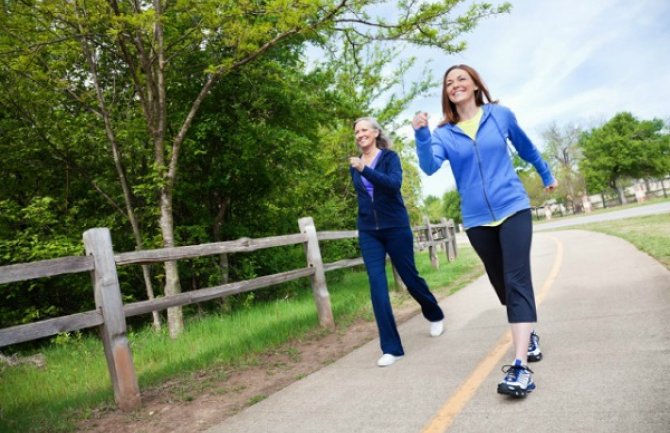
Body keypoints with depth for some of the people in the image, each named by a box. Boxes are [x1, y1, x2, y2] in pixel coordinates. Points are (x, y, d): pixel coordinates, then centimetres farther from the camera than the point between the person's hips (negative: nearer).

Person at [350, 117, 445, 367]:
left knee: (409, 277, 9)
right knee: (377, 285, -9)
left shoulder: (389, 157, -4)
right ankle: (391, 347, -5)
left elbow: (394, 183, -22)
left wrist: (365, 170, -32)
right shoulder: (355, 166, 10)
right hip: (368, 232, 3)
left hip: (395, 227, -3)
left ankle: (435, 316, 40)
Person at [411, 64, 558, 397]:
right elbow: (429, 166, -19)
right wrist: (421, 135, -36)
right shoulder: (444, 134, 0)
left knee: (516, 281, -14)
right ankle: (529, 334, 39)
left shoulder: (501, 115, 1)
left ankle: (520, 367, -19)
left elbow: (526, 148, 18)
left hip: (513, 208, -2)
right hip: (476, 219, 2)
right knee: (502, 285, 14)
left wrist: (547, 176, 30)